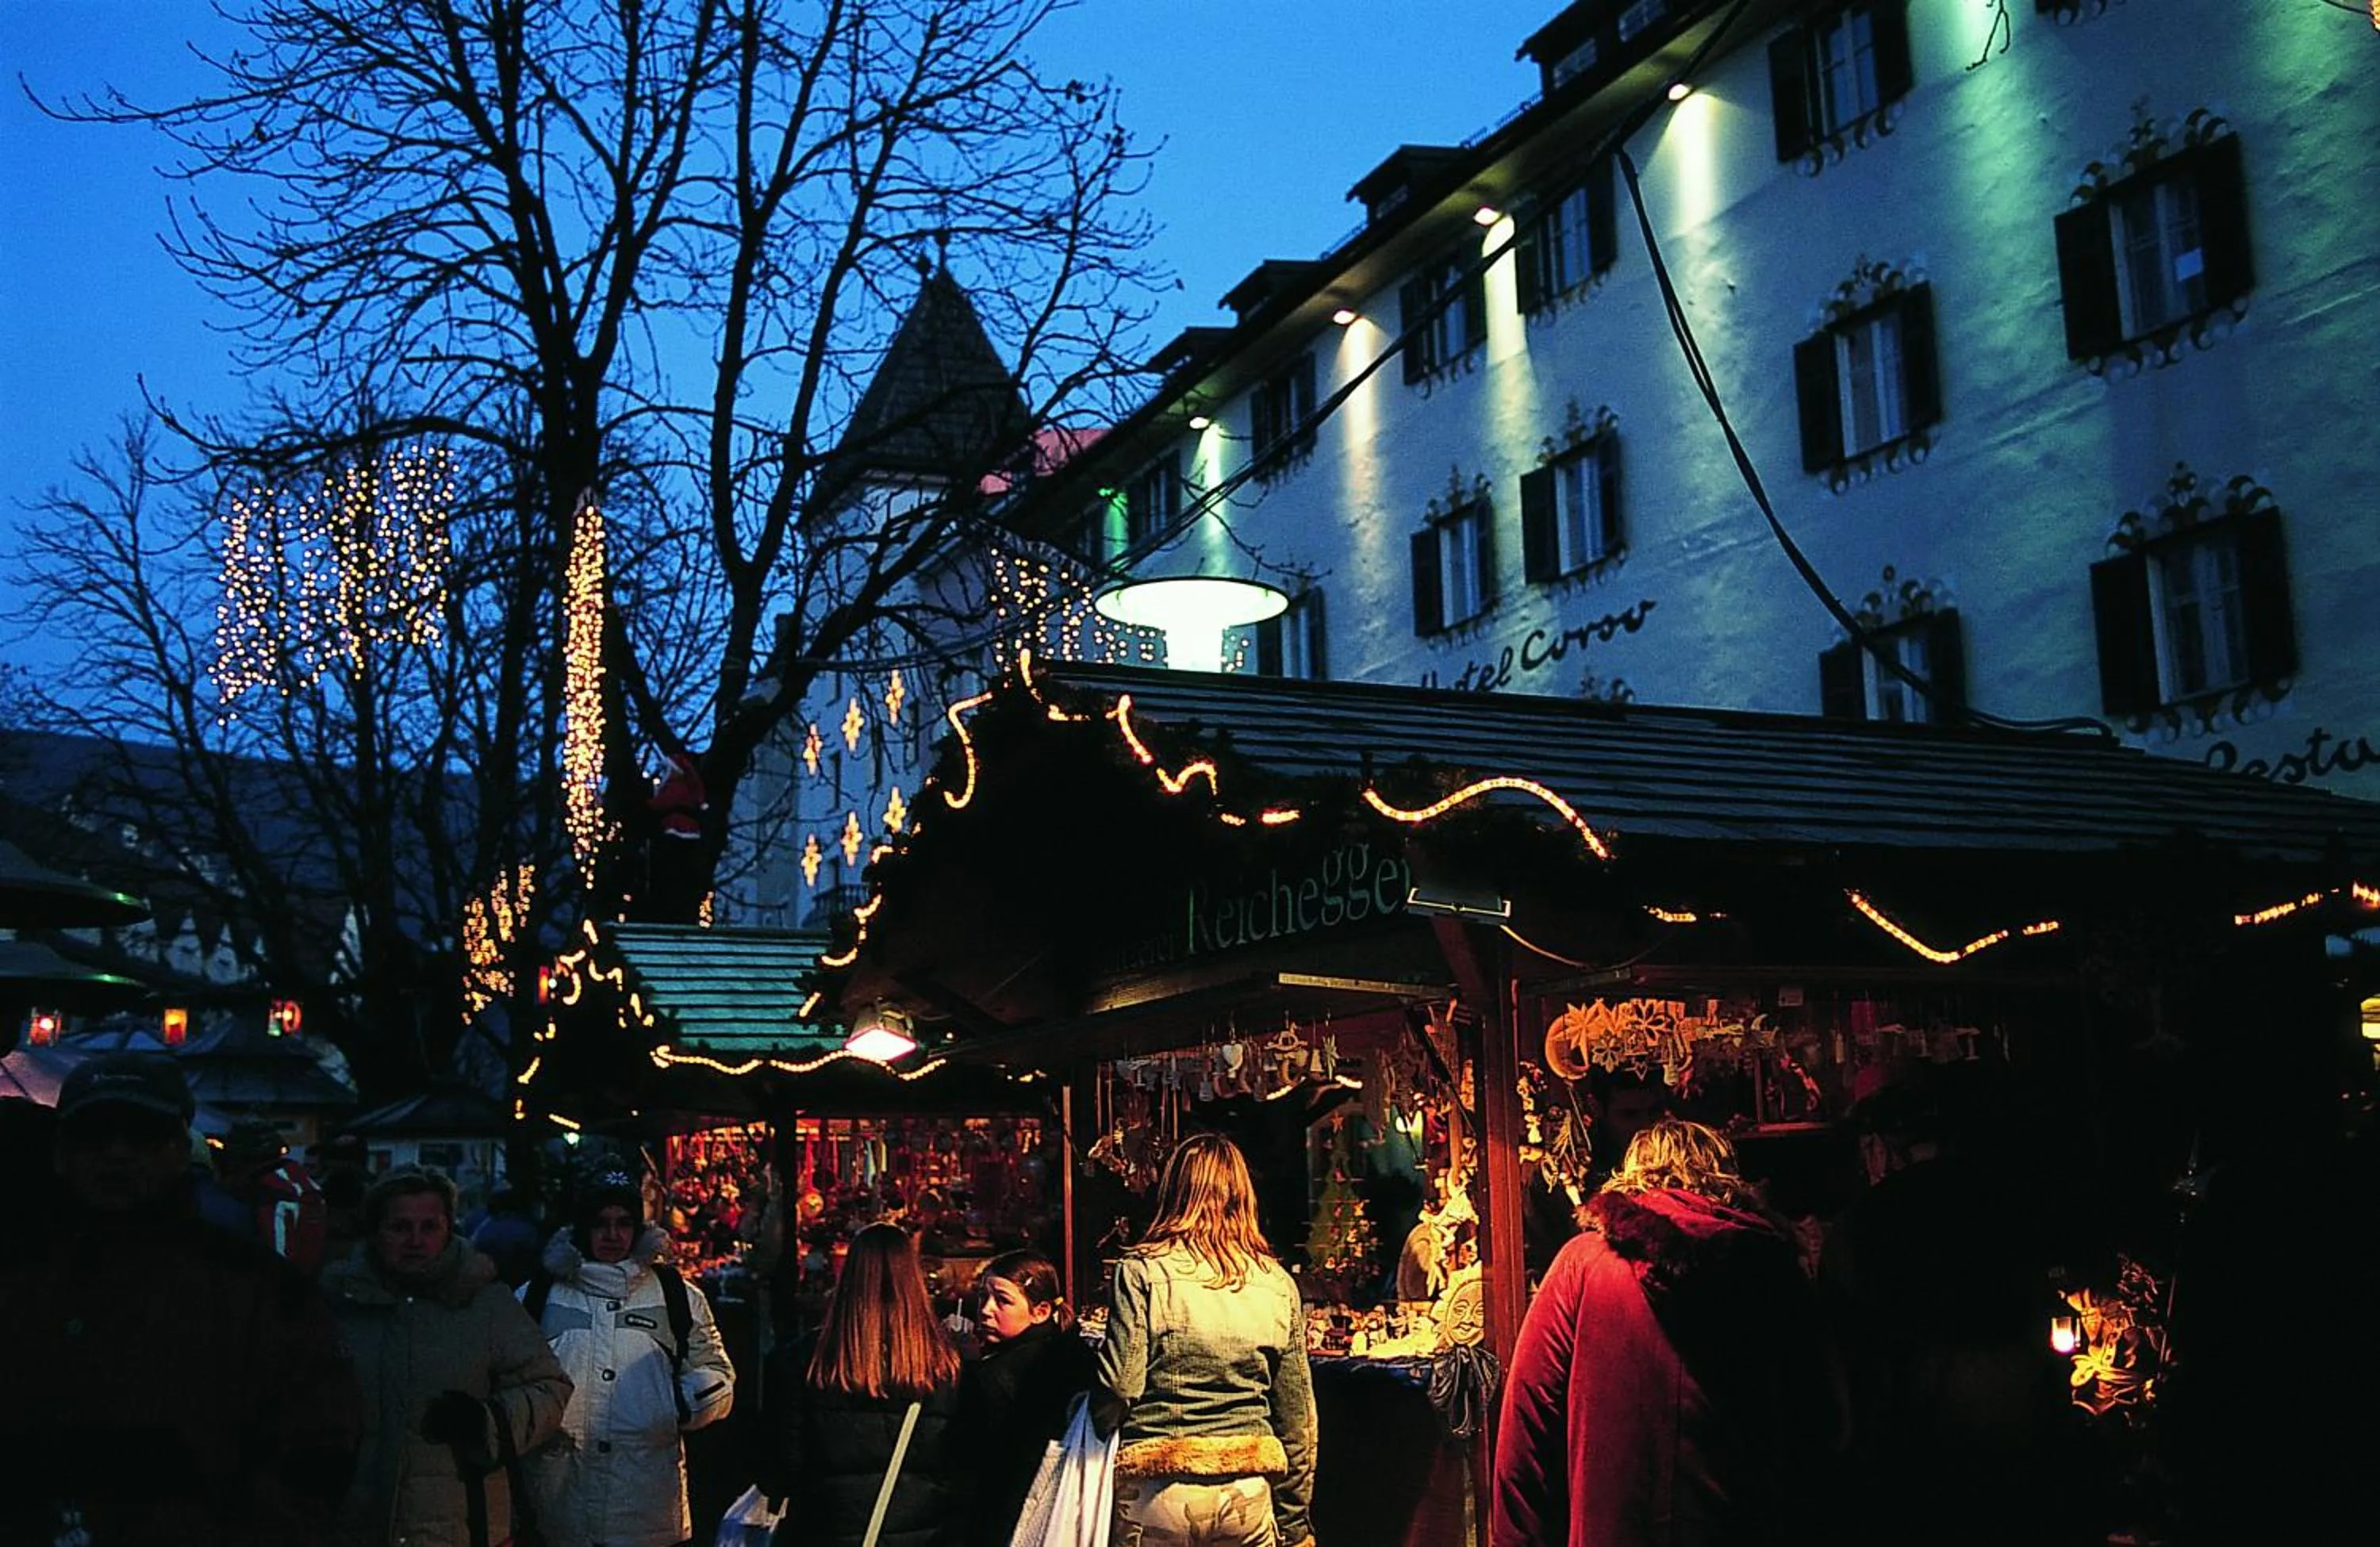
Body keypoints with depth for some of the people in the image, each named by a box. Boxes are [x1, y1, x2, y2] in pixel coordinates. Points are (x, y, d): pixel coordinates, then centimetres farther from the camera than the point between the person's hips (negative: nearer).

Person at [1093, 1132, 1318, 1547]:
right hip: (1248, 1493, 3)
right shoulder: (1278, 1283, 4)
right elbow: (1296, 1415, 8)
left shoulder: (1142, 1272, -7)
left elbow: (1119, 1387, -11)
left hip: (1158, 1495, -2)